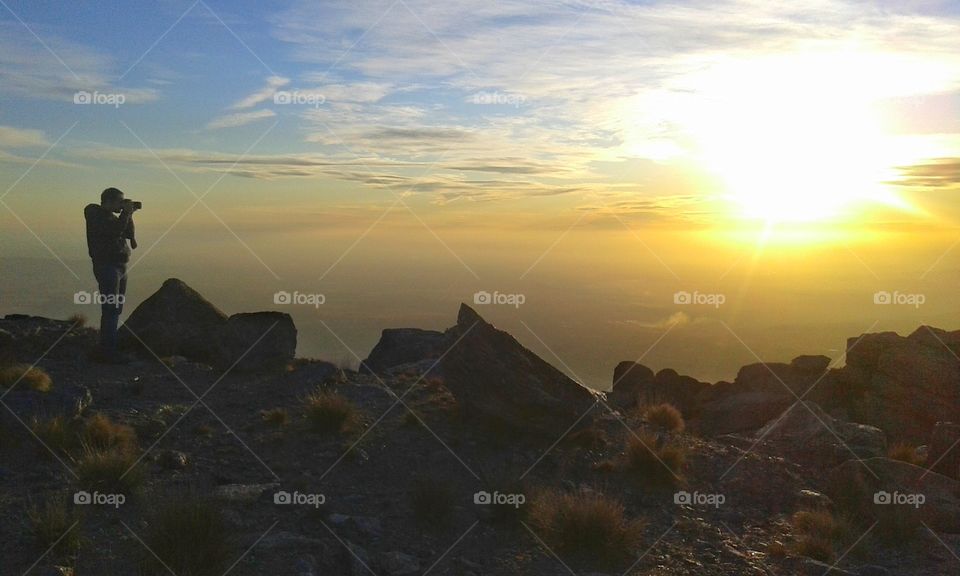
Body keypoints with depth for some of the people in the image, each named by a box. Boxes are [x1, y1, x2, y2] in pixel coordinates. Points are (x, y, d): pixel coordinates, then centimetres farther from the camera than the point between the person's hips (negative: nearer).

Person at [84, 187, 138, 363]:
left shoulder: (112, 216, 17)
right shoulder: (96, 217, -11)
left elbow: (129, 234, 18)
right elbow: (115, 231, -24)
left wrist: (129, 216, 4)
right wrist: (125, 213, -17)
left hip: (120, 267, 10)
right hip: (107, 267, -10)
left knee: (116, 309, 11)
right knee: (110, 310, -12)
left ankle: (106, 348, 17)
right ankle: (107, 350, -12)